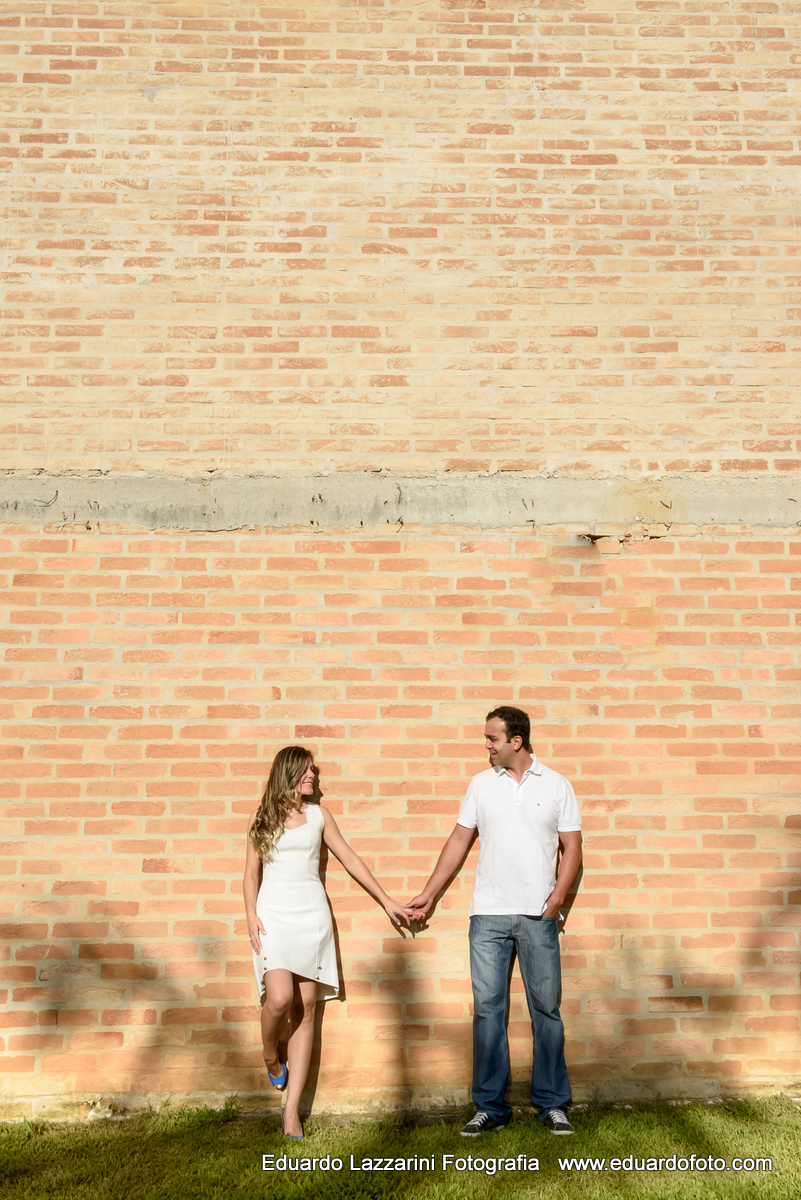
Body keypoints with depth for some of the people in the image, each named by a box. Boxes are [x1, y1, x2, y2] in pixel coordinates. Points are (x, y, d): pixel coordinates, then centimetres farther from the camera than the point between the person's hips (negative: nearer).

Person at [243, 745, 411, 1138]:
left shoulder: (318, 815, 10)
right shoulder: (261, 818, 7)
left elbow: (351, 860, 14)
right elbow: (251, 874, 9)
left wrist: (386, 901, 14)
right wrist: (251, 915, -6)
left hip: (312, 915, 2)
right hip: (274, 914, -2)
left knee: (305, 1008, -1)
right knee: (280, 998, -19)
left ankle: (292, 1108, 5)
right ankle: (270, 1057, 15)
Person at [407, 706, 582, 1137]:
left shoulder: (556, 785, 3)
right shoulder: (481, 783, 7)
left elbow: (572, 847, 5)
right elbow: (459, 841, 11)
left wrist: (558, 895, -10)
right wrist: (429, 893, 10)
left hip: (538, 915, -1)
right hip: (488, 913, 1)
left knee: (546, 1007, 5)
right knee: (487, 1008, 3)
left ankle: (553, 1104, 18)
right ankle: (490, 1106, 14)